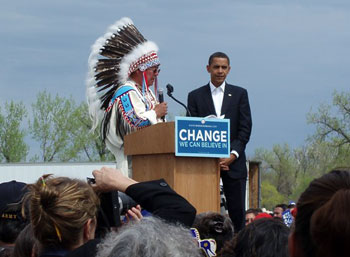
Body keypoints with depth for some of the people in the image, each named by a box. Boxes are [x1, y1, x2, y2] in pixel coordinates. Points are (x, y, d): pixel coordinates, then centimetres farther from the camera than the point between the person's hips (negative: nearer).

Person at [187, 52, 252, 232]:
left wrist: (233, 155, -9)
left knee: (237, 211, -1)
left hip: (234, 162, 1)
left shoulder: (239, 94, 10)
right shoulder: (195, 96, 8)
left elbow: (245, 128, 4)